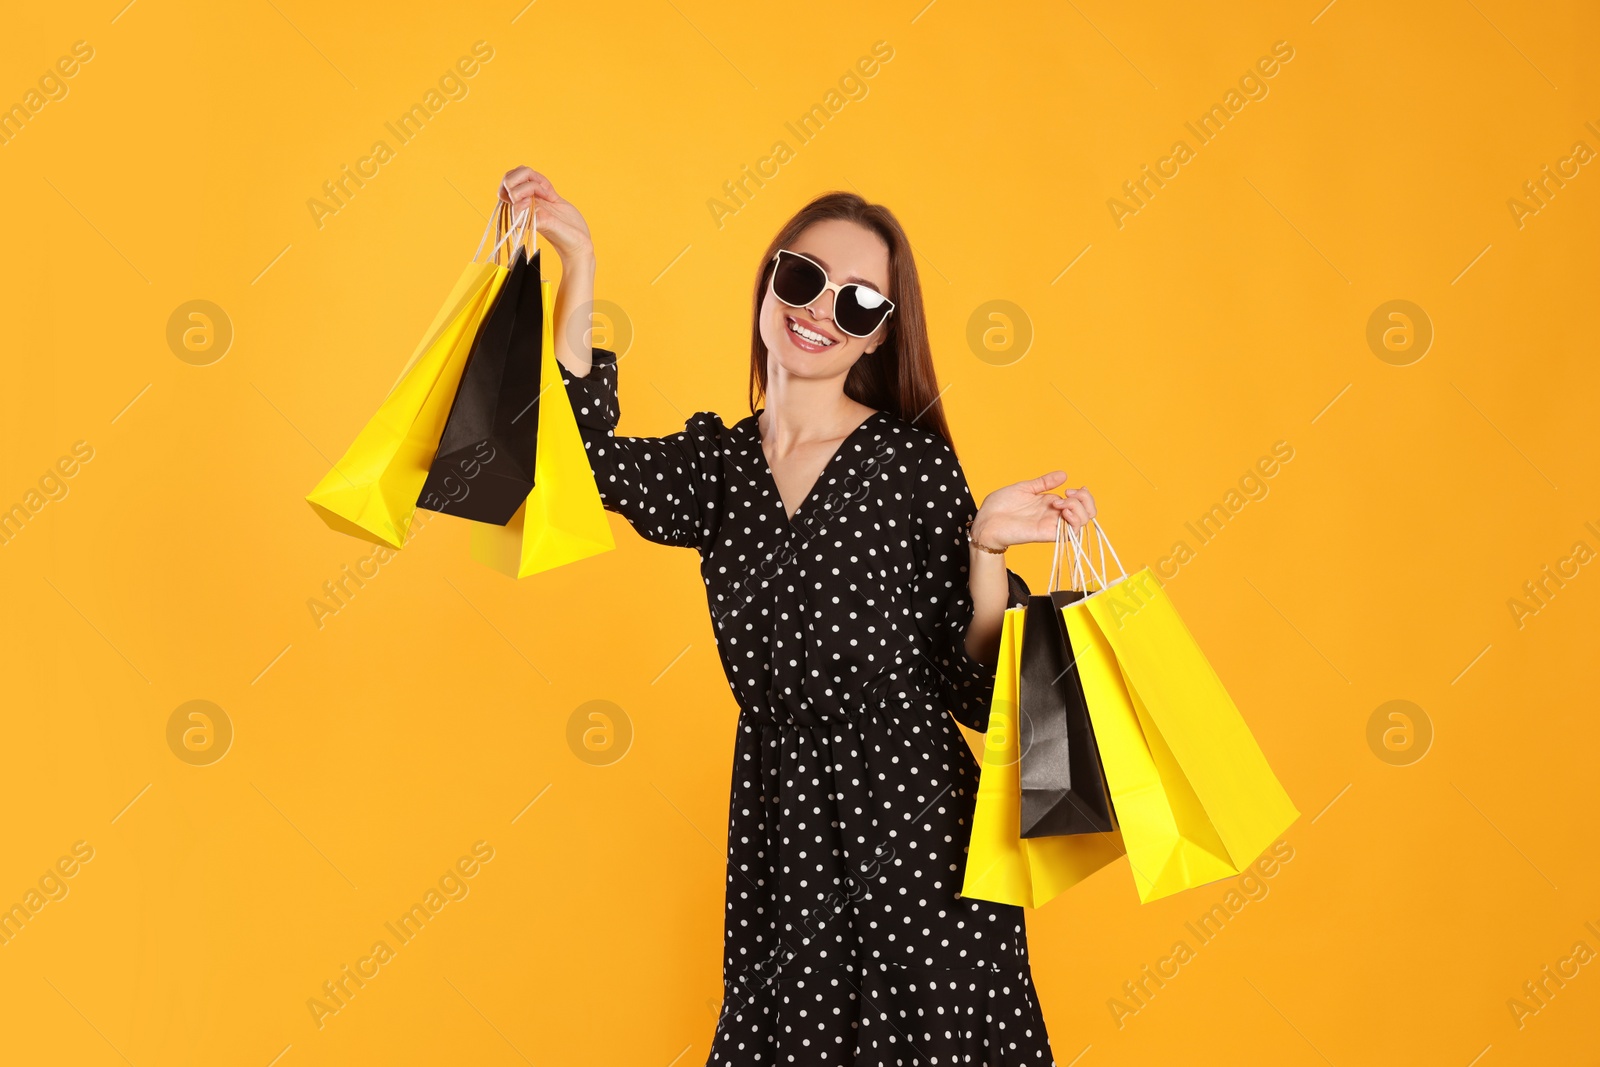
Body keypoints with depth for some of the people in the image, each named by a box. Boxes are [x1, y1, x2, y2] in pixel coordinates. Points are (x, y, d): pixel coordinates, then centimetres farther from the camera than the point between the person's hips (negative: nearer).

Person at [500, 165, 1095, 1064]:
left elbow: (970, 691, -4)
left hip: (915, 833, -3)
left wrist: (986, 550, -19)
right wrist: (578, 266, -19)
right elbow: (589, 459, -18)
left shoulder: (914, 461, -4)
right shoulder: (717, 459, 5)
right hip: (778, 832, 3)